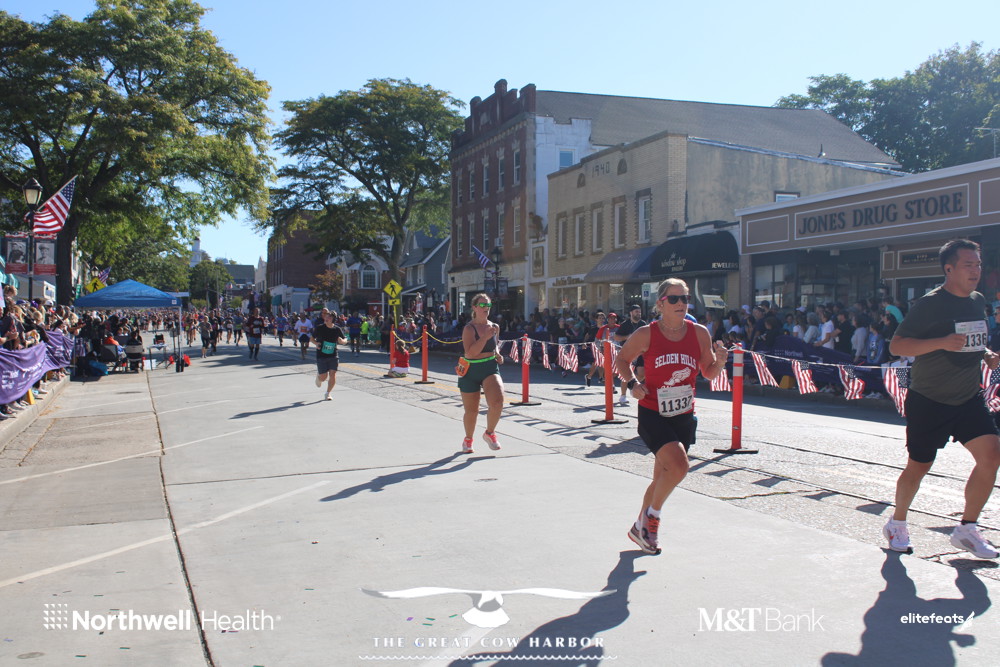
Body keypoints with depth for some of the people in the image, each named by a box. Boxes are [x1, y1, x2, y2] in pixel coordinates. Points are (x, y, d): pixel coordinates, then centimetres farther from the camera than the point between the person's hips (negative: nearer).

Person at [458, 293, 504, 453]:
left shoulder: (493, 327, 4)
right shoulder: (469, 329, -13)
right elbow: (470, 352, -26)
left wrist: (498, 356, 5)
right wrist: (486, 336, -31)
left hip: (490, 368, 3)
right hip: (470, 371, -3)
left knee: (497, 402, -23)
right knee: (471, 411, 9)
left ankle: (490, 433, 4)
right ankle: (468, 439, 38)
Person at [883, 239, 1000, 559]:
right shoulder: (930, 304, -15)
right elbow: (896, 345, -18)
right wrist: (942, 342, -28)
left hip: (969, 398, 6)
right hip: (928, 401, -6)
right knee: (918, 467, 4)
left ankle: (966, 529, 7)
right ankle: (897, 524, 28)